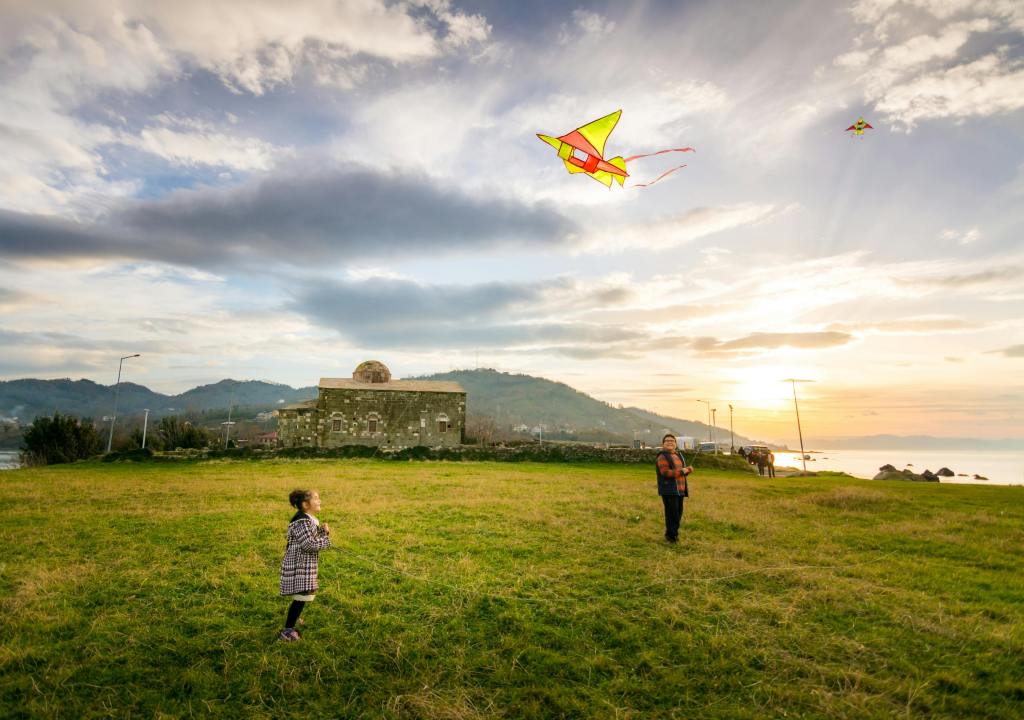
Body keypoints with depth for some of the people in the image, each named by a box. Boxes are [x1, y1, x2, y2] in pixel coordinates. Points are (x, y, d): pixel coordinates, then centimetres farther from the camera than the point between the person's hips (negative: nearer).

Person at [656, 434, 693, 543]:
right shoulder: (662, 457, -11)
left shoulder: (678, 455, 15)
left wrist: (688, 469, 1)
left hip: (679, 489, 8)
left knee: (678, 512, 12)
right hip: (669, 490, -8)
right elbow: (666, 472, -22)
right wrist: (681, 471, -19)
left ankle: (673, 532, 27)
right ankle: (671, 535, 5)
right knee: (672, 513, -8)